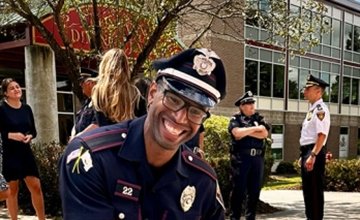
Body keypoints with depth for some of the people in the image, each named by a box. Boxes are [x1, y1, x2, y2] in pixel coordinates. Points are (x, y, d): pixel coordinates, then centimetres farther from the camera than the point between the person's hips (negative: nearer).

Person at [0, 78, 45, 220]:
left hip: (26, 152, 4)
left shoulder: (26, 108, 7)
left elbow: (34, 131, 12)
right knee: (12, 189, 5)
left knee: (36, 187, 4)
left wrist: (29, 136, -7)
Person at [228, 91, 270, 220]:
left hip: (257, 157, 4)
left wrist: (246, 132, -7)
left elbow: (264, 134, -1)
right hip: (241, 157, -4)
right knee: (239, 189, -2)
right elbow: (237, 132, -16)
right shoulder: (236, 119, 4)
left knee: (255, 189, 7)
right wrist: (255, 128, -6)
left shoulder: (259, 118, 15)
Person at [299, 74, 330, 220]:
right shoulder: (312, 109, 18)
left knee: (315, 189, -4)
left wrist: (313, 155, -28)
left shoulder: (320, 109, -13)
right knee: (308, 189, 16)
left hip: (315, 153, -10)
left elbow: (321, 135, -23)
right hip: (307, 152, 10)